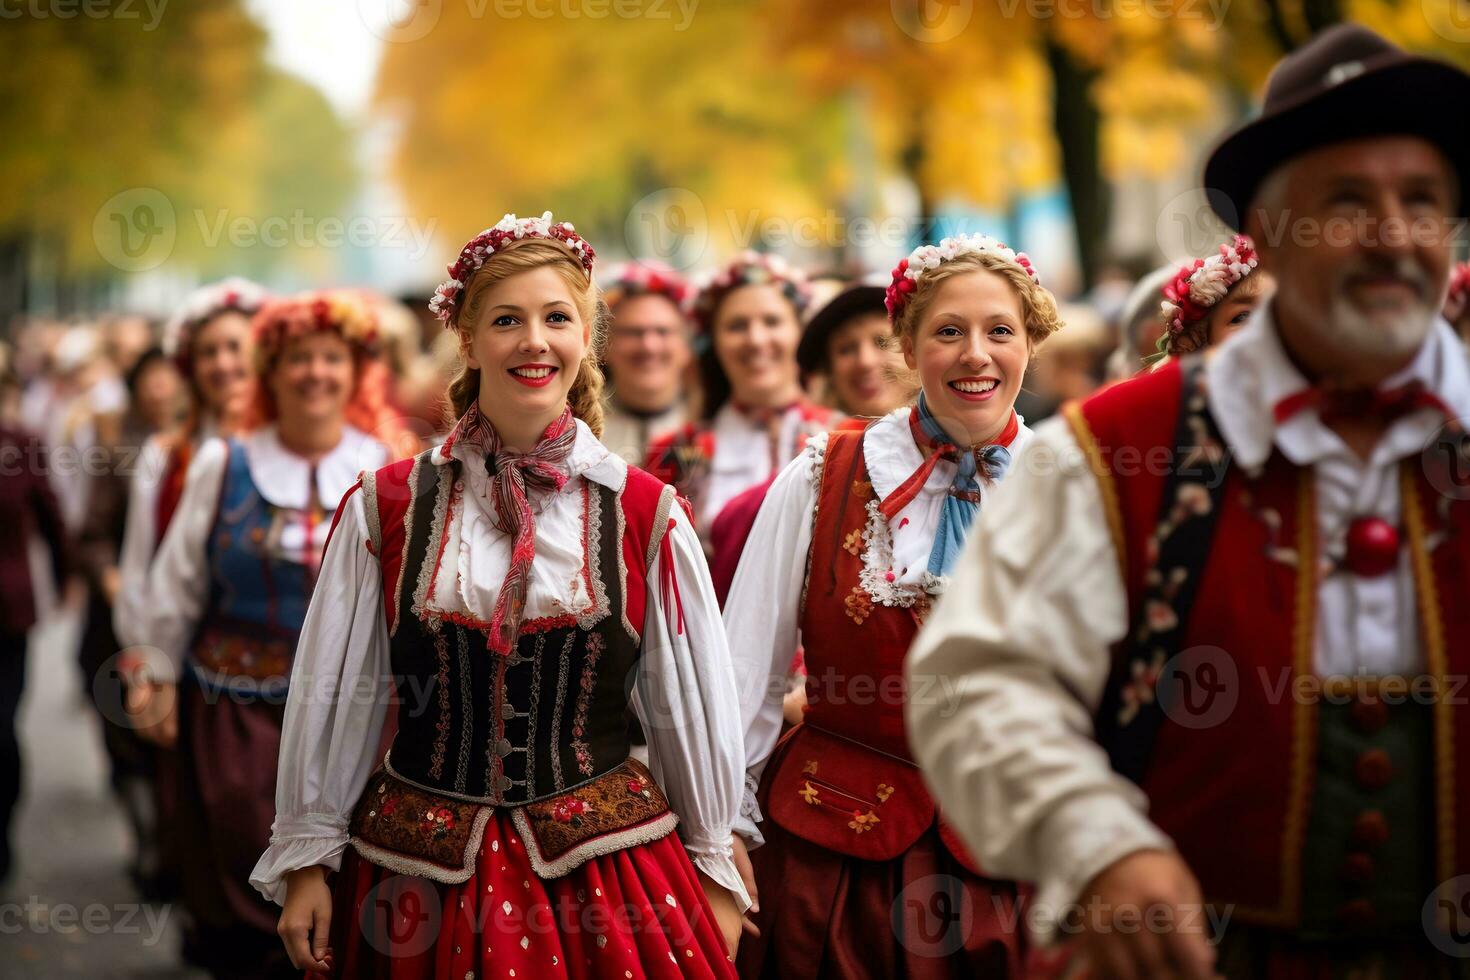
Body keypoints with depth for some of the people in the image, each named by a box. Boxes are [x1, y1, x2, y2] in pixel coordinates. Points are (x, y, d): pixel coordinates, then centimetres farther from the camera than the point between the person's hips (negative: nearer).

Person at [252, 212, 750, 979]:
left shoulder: (644, 514, 0)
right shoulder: (385, 508, 0)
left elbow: (692, 706, 6)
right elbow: (332, 692, 6)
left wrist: (714, 866, 11)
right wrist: (307, 857, 7)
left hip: (605, 866, 0)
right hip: (417, 877, 0)